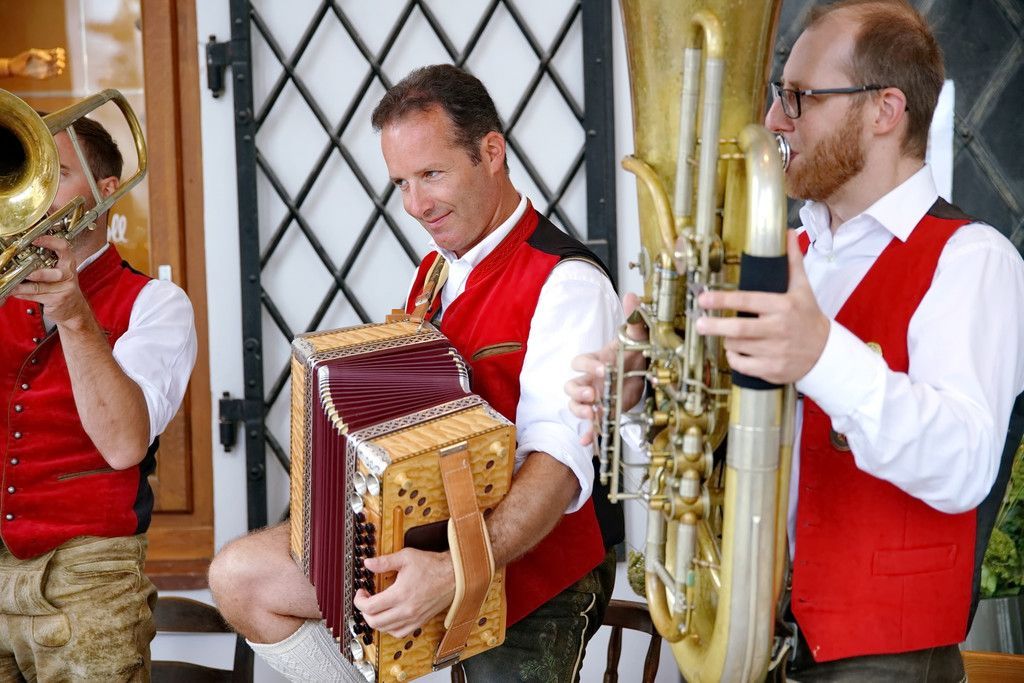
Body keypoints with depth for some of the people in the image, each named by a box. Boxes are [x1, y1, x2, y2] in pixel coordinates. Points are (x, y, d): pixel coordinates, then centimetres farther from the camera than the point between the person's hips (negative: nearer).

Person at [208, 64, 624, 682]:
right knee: (238, 575, -2)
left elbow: (559, 461, -30)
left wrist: (458, 572, -44)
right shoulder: (439, 266, 11)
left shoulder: (568, 284, -18)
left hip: (529, 557, -7)